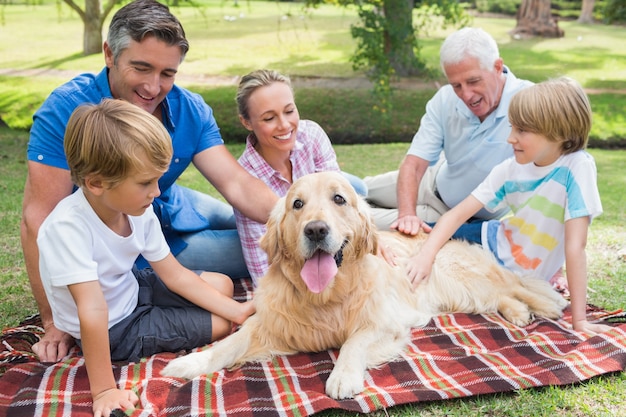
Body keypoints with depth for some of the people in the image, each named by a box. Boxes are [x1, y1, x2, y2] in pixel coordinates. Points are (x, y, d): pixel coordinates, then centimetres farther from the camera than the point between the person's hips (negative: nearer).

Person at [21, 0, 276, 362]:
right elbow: (39, 216, -29)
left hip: (172, 212, 6)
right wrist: (55, 322, -31)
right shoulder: (66, 110, -29)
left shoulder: (191, 111, -15)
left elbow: (236, 182, -22)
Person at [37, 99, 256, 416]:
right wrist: (103, 390, -39)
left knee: (222, 284, 11)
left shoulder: (139, 210, -15)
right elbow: (93, 310, -40)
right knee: (219, 325, -4)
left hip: (130, 290, 6)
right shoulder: (68, 226, -36)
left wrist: (237, 311, -10)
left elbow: (174, 274, -6)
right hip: (111, 330, -6)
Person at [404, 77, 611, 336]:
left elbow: (575, 244, -29)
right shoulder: (511, 168, -12)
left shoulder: (577, 167, -25)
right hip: (493, 242, 4)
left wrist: (579, 318, -29)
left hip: (519, 278, -4)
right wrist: (426, 255, -31)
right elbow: (458, 214, -15)